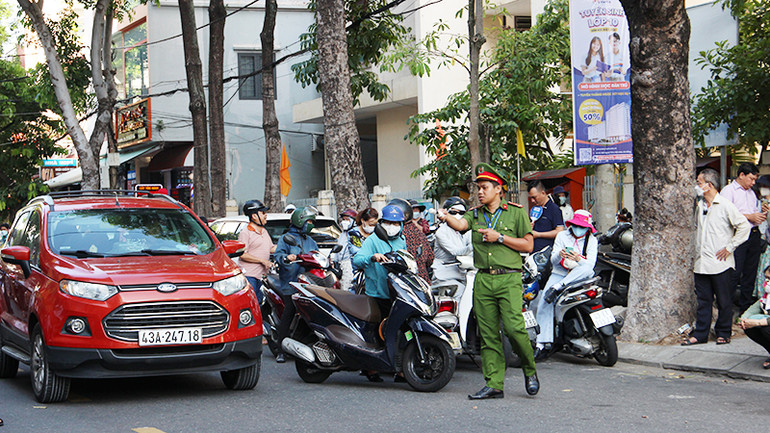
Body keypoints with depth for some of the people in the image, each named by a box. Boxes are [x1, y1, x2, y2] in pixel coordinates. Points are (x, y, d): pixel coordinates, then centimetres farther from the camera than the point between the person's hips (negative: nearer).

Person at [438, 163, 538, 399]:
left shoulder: (516, 212, 6)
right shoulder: (475, 214, 15)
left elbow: (528, 245, 1)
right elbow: (460, 224, -7)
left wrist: (499, 237, -7)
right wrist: (446, 217, -29)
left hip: (508, 278, -4)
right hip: (483, 280, 4)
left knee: (513, 327, -16)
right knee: (488, 334, 2)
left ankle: (530, 369, 9)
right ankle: (494, 385, 6)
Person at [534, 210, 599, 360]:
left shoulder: (592, 240, 6)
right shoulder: (562, 236, 9)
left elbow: (590, 263, -7)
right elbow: (553, 260, 1)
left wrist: (578, 259, -28)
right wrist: (559, 255, -23)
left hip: (580, 277, 0)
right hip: (559, 273, 0)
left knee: (587, 269, -36)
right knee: (544, 300, -26)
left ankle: (556, 287, -38)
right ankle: (542, 344, -29)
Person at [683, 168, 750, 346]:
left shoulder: (725, 205, -9)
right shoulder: (699, 206, 13)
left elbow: (744, 226, -11)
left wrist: (730, 247, -11)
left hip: (720, 263, -6)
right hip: (701, 263, 6)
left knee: (723, 301, 4)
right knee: (703, 300, 9)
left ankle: (723, 333, 14)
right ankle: (700, 334, 14)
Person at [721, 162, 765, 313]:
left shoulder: (751, 192, 22)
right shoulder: (728, 190, -3)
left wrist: (760, 216, 5)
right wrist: (749, 217, -14)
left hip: (754, 235, 7)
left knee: (750, 272, 9)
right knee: (735, 273, -9)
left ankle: (746, 305, 18)